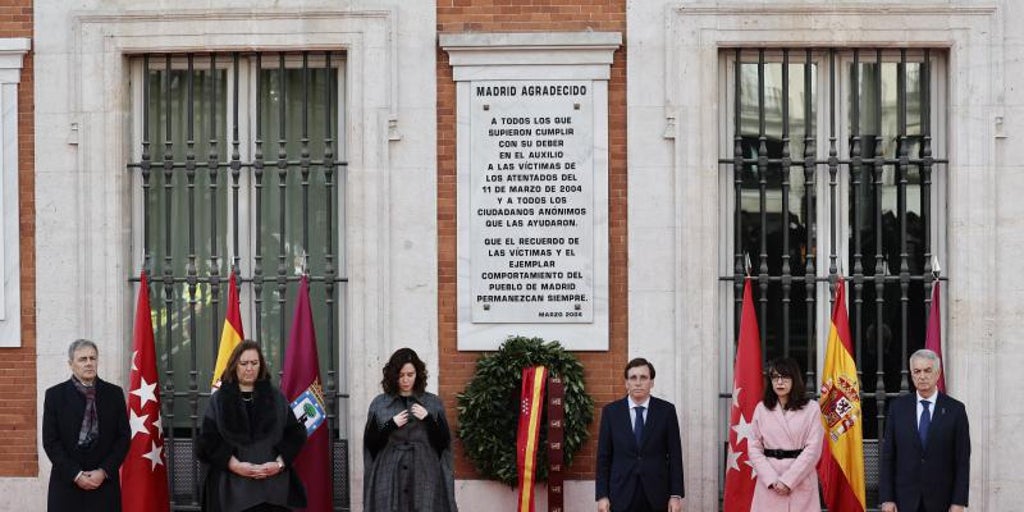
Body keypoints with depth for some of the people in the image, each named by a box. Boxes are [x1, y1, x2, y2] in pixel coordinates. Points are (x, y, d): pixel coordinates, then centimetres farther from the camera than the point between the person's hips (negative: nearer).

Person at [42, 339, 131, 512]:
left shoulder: (114, 393, 7)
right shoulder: (55, 395, 4)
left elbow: (124, 437, 6)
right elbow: (50, 441, 1)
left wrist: (104, 471, -5)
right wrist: (75, 474, -8)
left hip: (105, 482, 1)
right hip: (66, 483, -1)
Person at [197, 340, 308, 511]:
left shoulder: (276, 399, 12)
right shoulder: (218, 400, 7)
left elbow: (295, 434, 7)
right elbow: (207, 440, -1)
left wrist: (279, 463, -9)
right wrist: (235, 465, -14)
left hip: (274, 484, 1)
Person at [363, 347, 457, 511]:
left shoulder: (433, 403, 7)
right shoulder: (379, 404, 6)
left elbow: (444, 442, 4)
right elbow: (370, 443, 5)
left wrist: (429, 420, -11)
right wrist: (391, 425, -10)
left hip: (425, 477, 0)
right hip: (389, 478, 0)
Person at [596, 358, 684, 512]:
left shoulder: (666, 410, 1)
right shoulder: (611, 412, 3)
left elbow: (675, 455, 2)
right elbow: (603, 457, 4)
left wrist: (676, 495, -3)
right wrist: (602, 495, -2)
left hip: (656, 496, 0)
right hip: (622, 494, 0)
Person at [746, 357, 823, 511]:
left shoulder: (811, 409, 0)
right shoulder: (762, 409, 7)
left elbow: (813, 449, -6)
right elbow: (754, 448, 4)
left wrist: (788, 480, -11)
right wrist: (771, 479, -9)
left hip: (800, 481, -2)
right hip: (769, 484, 2)